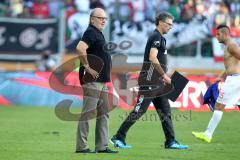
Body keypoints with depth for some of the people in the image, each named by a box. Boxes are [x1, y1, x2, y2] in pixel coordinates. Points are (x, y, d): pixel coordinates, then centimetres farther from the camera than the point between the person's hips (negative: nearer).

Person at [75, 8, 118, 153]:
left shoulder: (99, 34, 20)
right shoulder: (91, 32, -11)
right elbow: (80, 48, -28)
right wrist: (87, 67, -22)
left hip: (102, 81, 10)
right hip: (92, 81, -10)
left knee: (103, 114, 11)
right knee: (88, 113, -9)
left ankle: (102, 146, 14)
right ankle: (81, 146, -7)